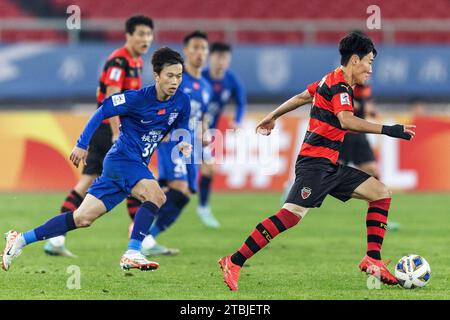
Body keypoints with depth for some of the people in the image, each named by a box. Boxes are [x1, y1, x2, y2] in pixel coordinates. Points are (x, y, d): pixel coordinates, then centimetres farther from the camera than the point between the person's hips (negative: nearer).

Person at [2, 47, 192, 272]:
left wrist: (183, 143, -8)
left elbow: (181, 131, 16)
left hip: (137, 166, 7)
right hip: (122, 158, -7)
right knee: (156, 195, -30)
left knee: (83, 218, 5)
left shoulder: (182, 102, 2)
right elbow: (103, 111, -9)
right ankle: (132, 254, -29)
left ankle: (21, 239, 12)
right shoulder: (139, 99, -16)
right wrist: (82, 144, -10)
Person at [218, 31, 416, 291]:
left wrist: (273, 116, 45)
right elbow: (346, 121, -31)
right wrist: (386, 130, -33)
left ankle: (373, 260, 0)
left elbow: (302, 97, 31)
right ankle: (234, 263, -21)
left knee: (381, 193, 6)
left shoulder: (332, 81, 17)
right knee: (293, 214, -23)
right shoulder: (339, 87, -13)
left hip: (331, 167, 11)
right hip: (315, 162, -11)